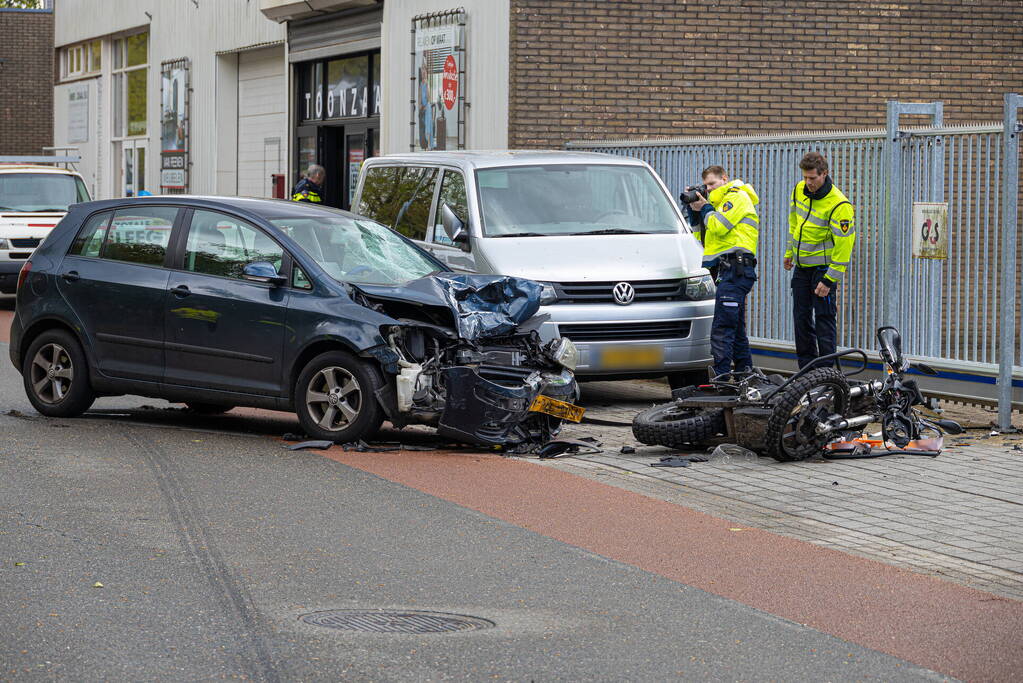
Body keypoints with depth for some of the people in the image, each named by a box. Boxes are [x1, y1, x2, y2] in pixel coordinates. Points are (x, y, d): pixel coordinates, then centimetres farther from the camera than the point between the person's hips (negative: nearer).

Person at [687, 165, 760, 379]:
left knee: (722, 326, -16)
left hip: (735, 270, -11)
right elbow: (702, 237, 25)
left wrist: (705, 207, 0)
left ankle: (721, 375, -21)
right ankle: (745, 372, 20)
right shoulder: (721, 202, 28)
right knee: (736, 327, 14)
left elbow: (718, 227, -16)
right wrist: (695, 212, 13)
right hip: (728, 271, 11)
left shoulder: (737, 196, -2)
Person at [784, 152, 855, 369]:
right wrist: (790, 253, 23)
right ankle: (807, 368, 19)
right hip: (802, 264, 7)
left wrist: (829, 279, -21)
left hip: (824, 265, -7)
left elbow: (844, 243, -21)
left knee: (824, 317, -8)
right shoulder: (799, 190, 0)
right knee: (801, 316, 10)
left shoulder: (839, 205, -21)